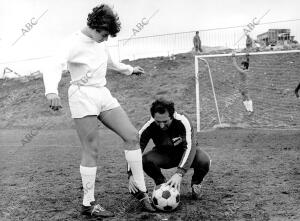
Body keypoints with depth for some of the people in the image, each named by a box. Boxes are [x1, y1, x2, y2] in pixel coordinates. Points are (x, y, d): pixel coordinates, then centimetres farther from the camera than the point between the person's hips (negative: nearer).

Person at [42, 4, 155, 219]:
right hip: (83, 97, -8)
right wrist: (52, 91, -46)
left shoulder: (100, 43, 11)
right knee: (92, 150, -8)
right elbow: (54, 66, -29)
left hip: (103, 94, 8)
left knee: (132, 136, 0)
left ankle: (142, 190, 10)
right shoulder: (74, 44, -13)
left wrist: (129, 69, 45)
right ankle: (88, 204, 6)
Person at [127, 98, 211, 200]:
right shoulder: (149, 126, -26)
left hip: (184, 153, -1)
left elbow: (190, 146, -41)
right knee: (145, 160, -31)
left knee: (204, 161, -33)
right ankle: (161, 183, 0)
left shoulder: (183, 122, -32)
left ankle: (196, 183, 2)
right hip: (163, 154, 1)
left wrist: (179, 173, -55)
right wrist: (131, 175, -42)